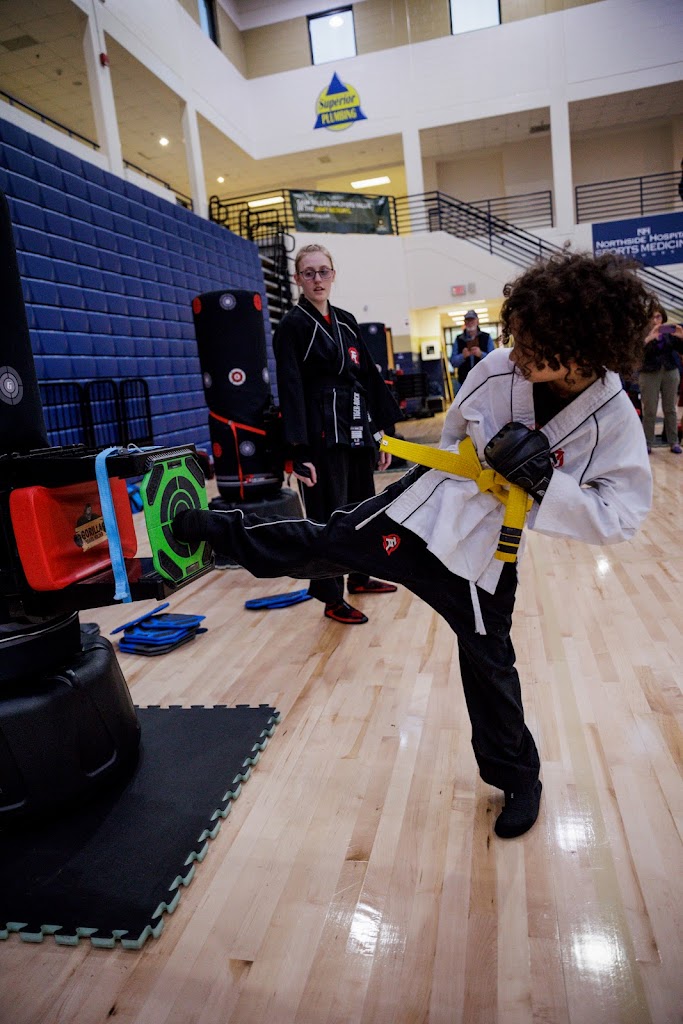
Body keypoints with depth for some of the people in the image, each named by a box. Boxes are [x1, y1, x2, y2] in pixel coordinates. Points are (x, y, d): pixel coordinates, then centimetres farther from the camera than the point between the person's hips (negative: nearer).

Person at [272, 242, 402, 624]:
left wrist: (382, 432, 10)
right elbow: (291, 390, -13)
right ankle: (333, 599, 12)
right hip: (324, 436, -7)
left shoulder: (346, 322, 13)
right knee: (329, 517, -1)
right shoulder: (293, 325, -5)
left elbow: (370, 377, 14)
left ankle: (360, 577, 35)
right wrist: (300, 453, -20)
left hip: (357, 432, 7)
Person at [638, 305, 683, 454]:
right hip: (649, 374, -3)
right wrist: (649, 338, -34)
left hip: (670, 372, 3)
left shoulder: (668, 332, 5)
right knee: (649, 411, -1)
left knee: (670, 409, 6)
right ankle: (647, 443, 7)